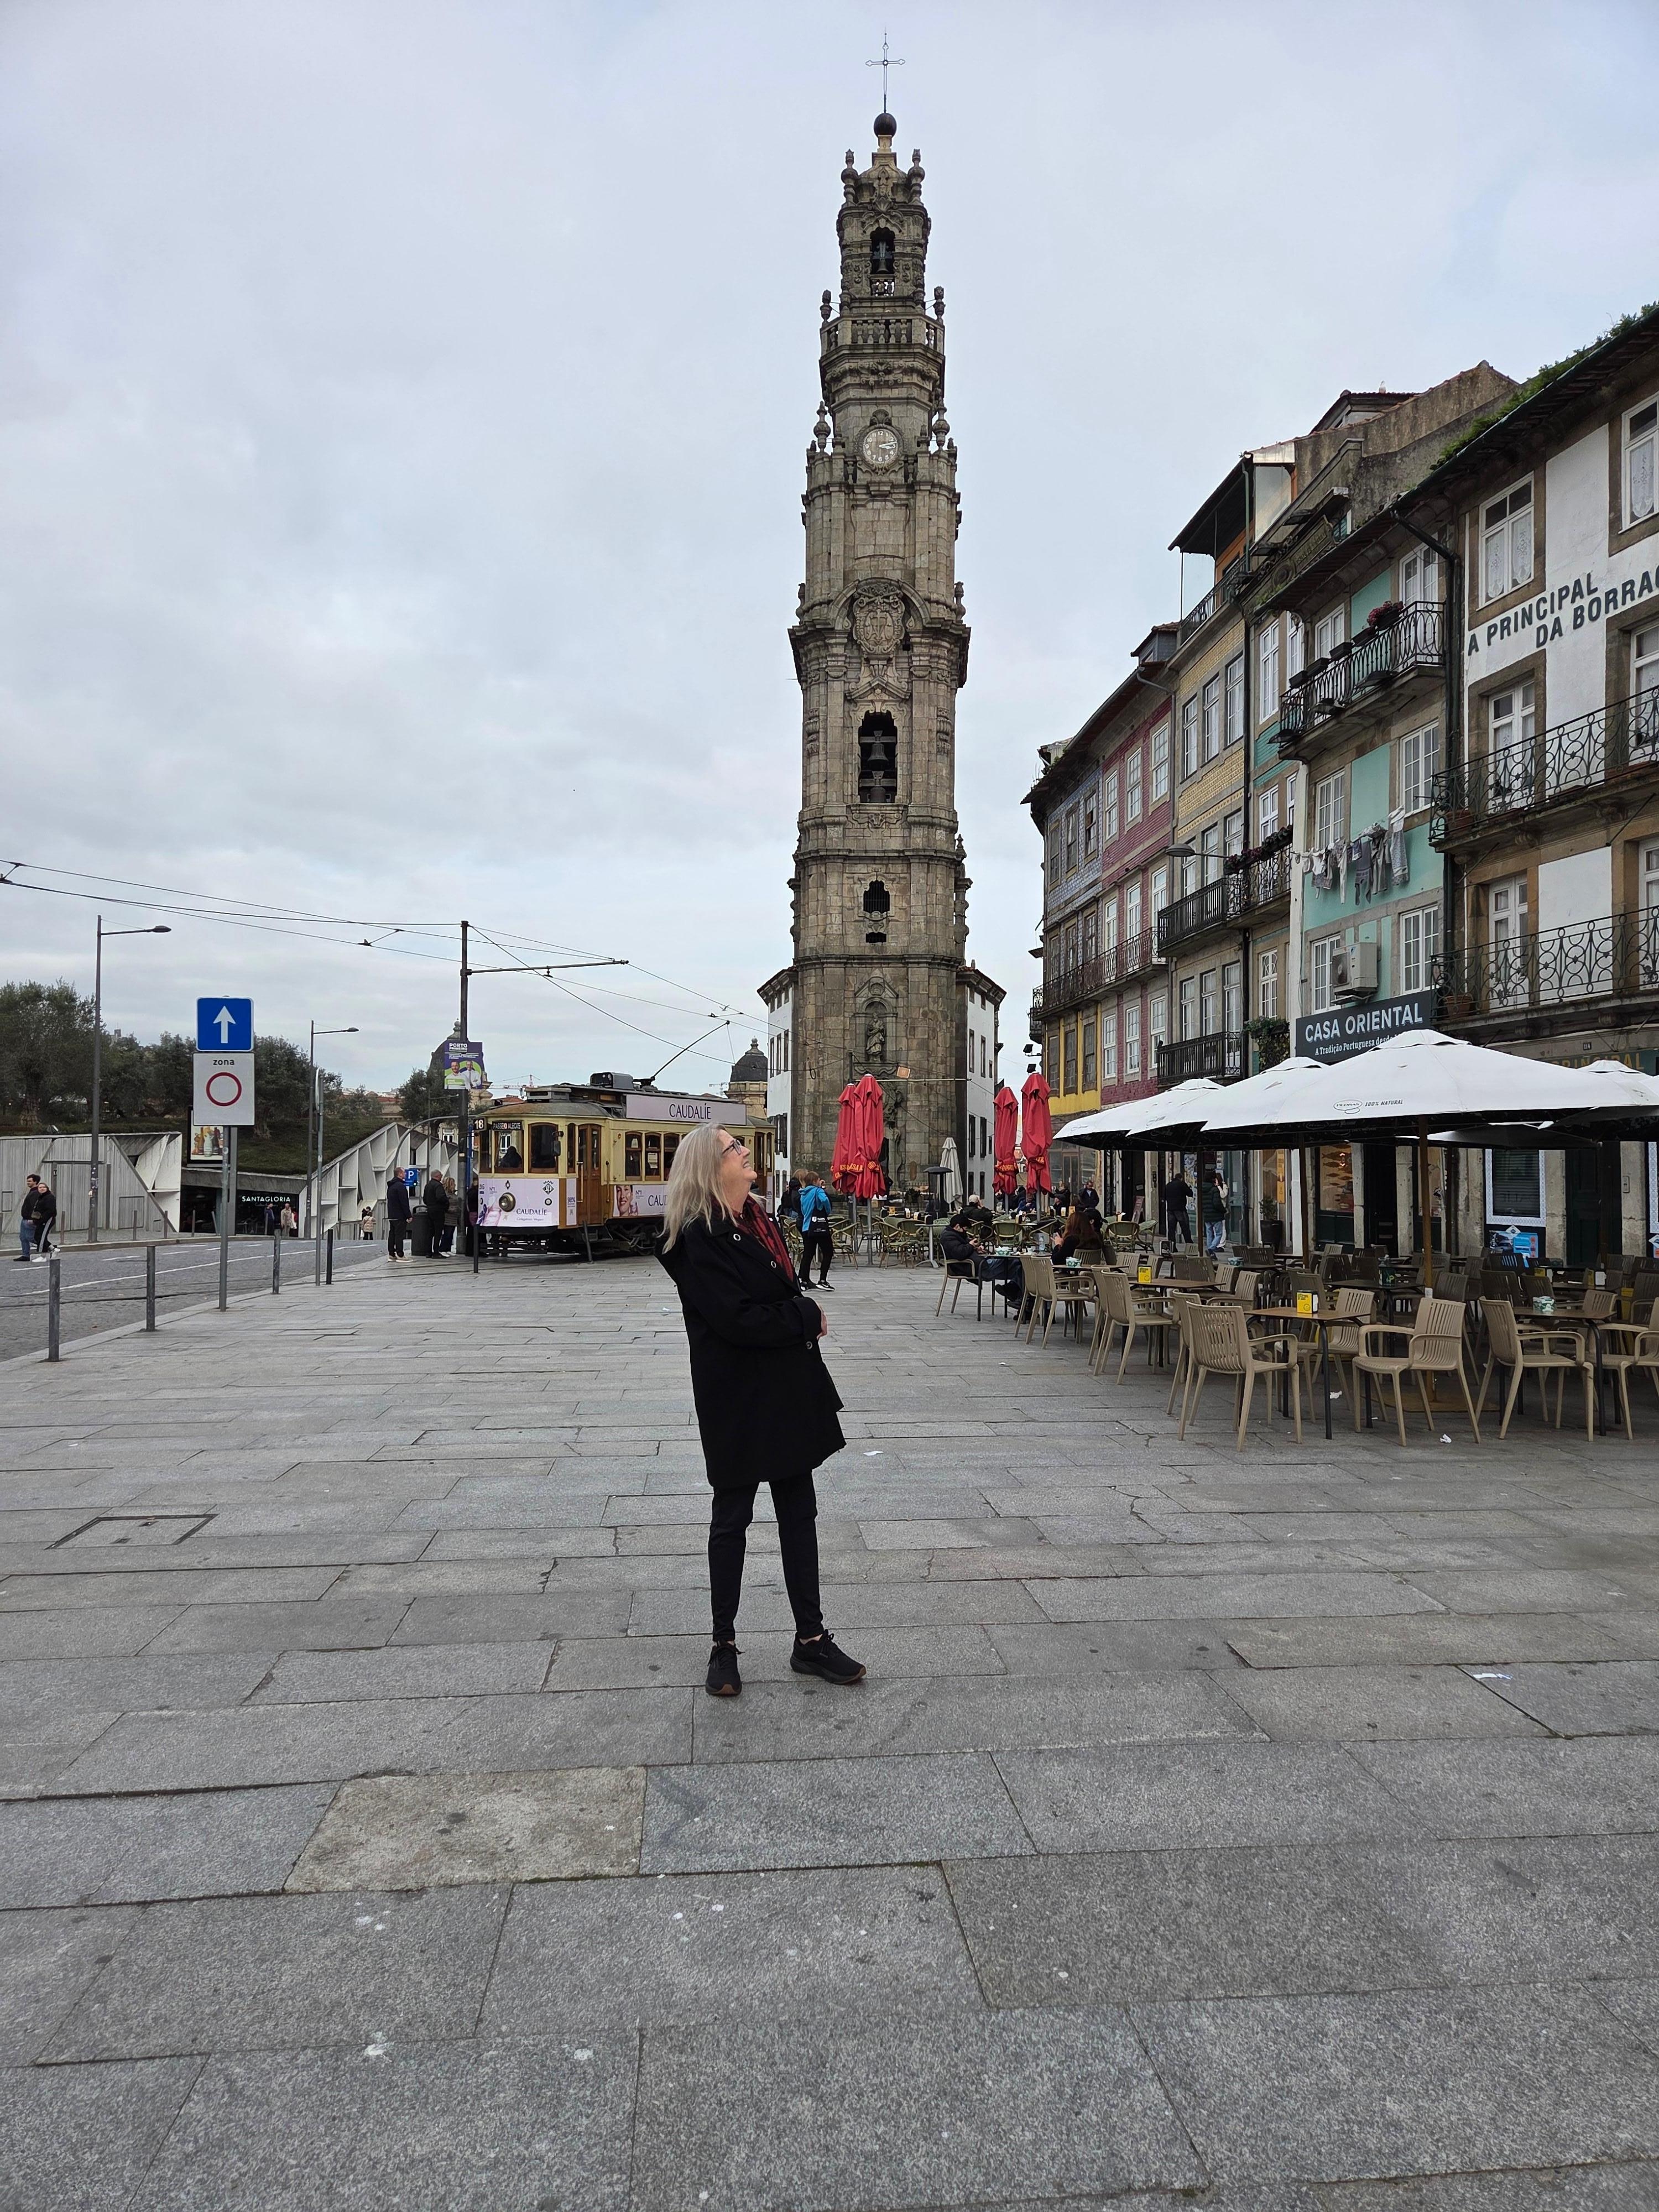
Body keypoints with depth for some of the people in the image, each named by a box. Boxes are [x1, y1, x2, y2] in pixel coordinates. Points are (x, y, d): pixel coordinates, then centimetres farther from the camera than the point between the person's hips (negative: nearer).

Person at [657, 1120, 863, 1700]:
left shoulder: (759, 1222, 9)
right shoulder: (699, 1239, -17)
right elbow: (739, 1319, -23)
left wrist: (804, 1316, -3)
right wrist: (808, 1316, -13)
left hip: (788, 1388, 8)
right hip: (736, 1396, -8)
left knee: (799, 1511, 12)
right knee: (732, 1516, 6)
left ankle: (811, 1640, 23)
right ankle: (724, 1646, 22)